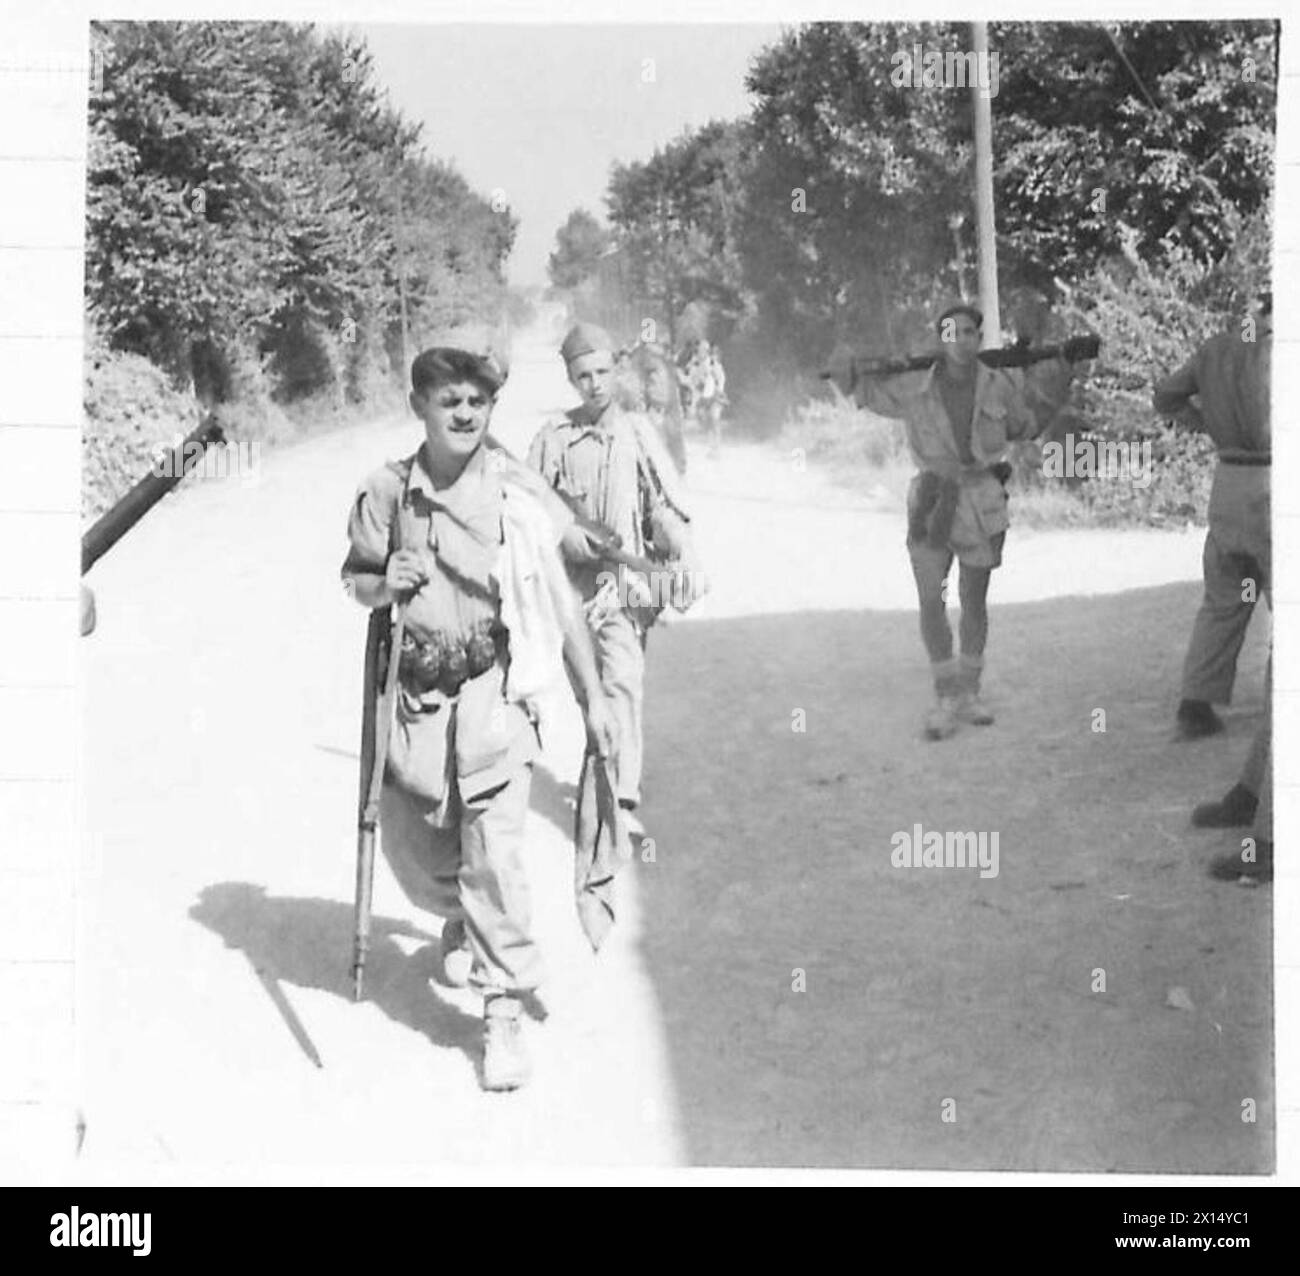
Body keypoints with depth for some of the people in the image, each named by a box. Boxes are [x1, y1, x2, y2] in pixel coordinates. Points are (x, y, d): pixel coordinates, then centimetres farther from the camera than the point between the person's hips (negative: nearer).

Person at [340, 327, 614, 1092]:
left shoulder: (517, 491, -7)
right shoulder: (387, 493, -1)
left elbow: (559, 597, -1)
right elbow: (356, 579, 13)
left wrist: (593, 696, 2)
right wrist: (385, 584, -11)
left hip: (496, 684, -3)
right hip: (420, 690, 3)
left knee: (494, 845, -12)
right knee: (409, 843, 10)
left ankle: (504, 1010, 0)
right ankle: (461, 922, 45)